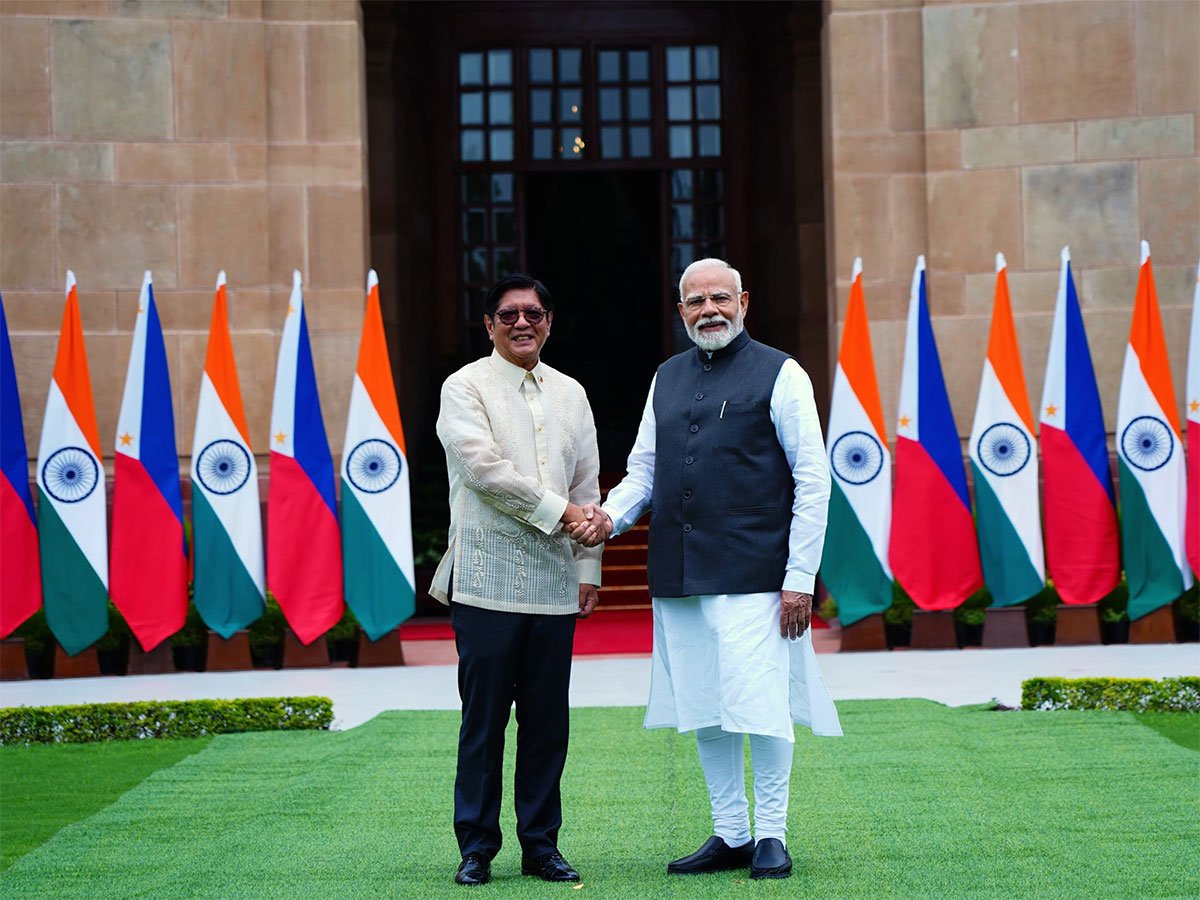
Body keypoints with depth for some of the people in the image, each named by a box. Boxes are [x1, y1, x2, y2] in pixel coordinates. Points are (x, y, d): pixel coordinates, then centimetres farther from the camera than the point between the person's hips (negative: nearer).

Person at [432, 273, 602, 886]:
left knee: (547, 721, 6)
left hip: (555, 584, 4)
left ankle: (541, 844, 14)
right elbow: (484, 468, -12)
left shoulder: (570, 394, 16)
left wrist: (588, 568, 10)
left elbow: (587, 488, 16)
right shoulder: (465, 388, 1)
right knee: (484, 720, -2)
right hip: (489, 579, -4)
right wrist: (557, 510, -10)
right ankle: (476, 847, 6)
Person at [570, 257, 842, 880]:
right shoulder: (666, 379, 16)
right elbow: (644, 468, 20)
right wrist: (609, 515, -2)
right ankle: (730, 836, 20)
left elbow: (812, 480, -4)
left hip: (751, 573, -5)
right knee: (703, 713, 9)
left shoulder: (779, 374, 0)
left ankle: (771, 838, 6)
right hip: (679, 576, 6)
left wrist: (800, 578, -10)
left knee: (759, 708, -7)